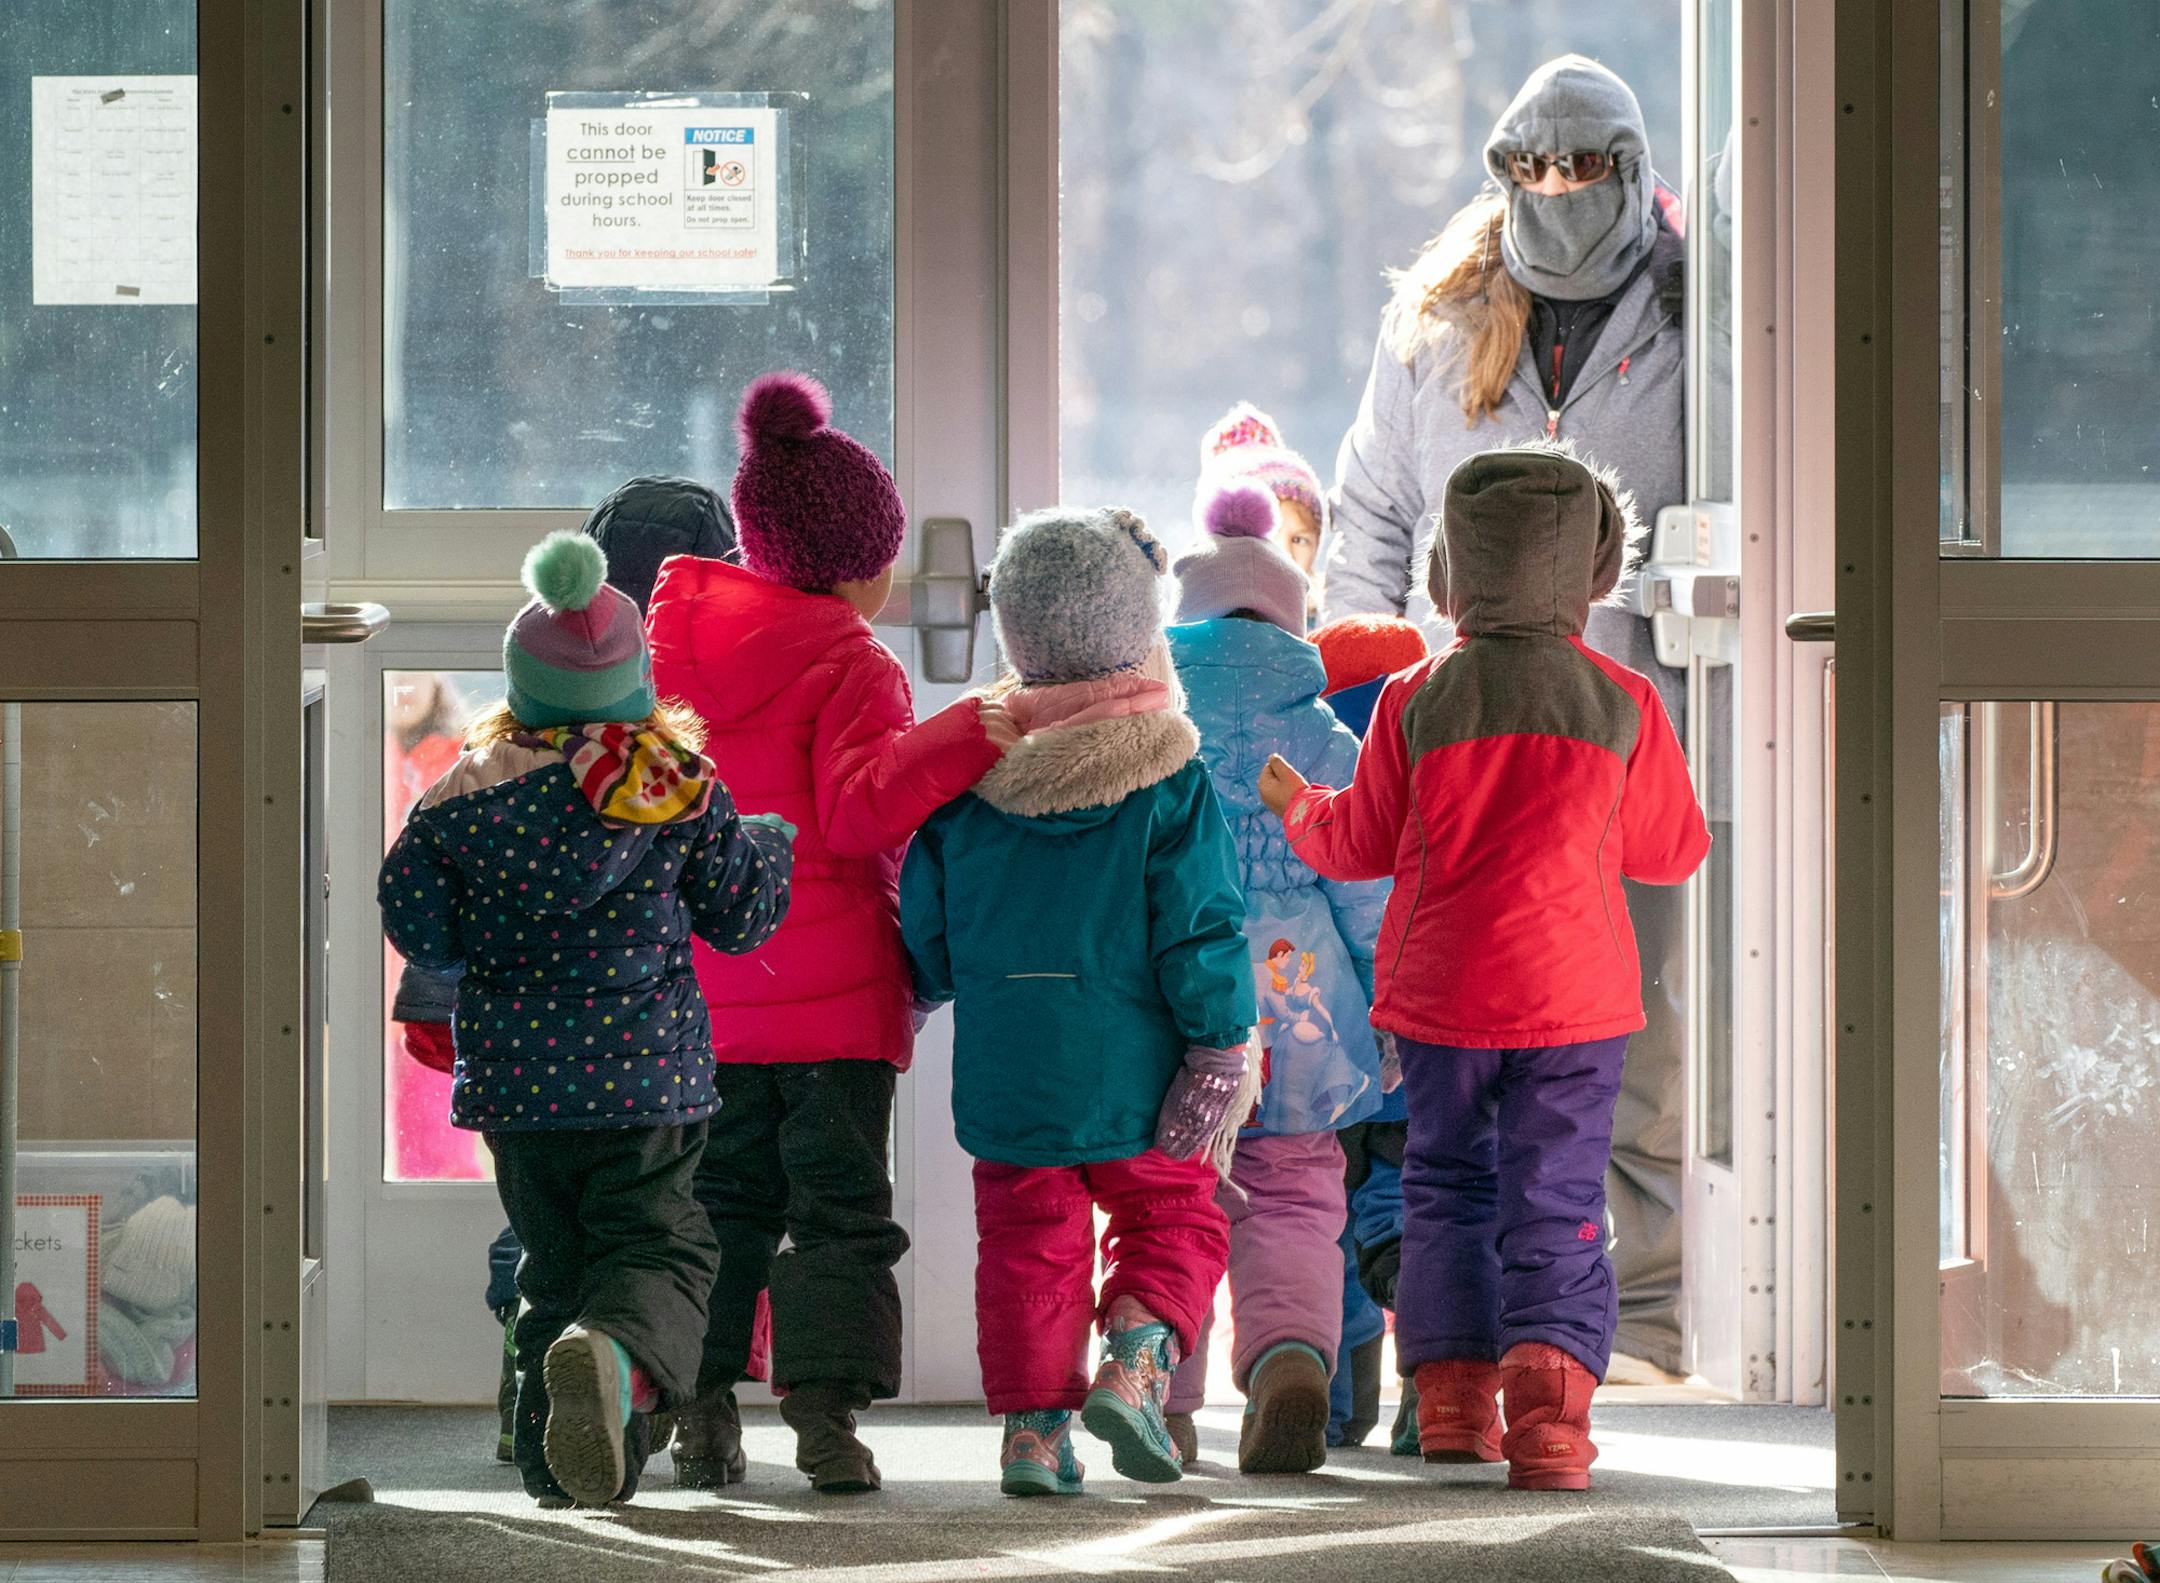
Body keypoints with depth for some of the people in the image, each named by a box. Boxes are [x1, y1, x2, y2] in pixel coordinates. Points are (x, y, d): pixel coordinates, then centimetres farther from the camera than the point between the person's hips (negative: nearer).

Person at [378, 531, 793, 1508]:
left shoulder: (467, 793, -4)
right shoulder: (682, 787, -4)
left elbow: (417, 927, -2)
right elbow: (737, 916, 5)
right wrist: (771, 845, 24)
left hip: (514, 1076, 2)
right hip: (644, 1065, -2)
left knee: (555, 1263, 16)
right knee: (657, 1247, 1)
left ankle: (561, 1466, 13)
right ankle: (616, 1354, -33)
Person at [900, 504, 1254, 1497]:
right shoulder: (1171, 780, -9)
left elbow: (925, 925, 8)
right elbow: (1201, 929, -11)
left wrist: (920, 996, 27)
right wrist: (1222, 1046, -4)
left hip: (1004, 1071, 3)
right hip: (1134, 1076, -3)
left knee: (1029, 1239, 11)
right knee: (1172, 1222, 12)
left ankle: (1034, 1425, 5)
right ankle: (1134, 1361, -10)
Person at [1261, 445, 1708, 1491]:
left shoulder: (1415, 701, -5)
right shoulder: (1623, 704, -4)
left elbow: (1360, 845, 3)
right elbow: (1674, 850, 6)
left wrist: (1295, 805, 23)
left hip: (1441, 992, 1)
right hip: (1575, 992, -1)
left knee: (1447, 1181, 16)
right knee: (1556, 1203, 1)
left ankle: (1452, 1396, 13)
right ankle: (1550, 1394, -17)